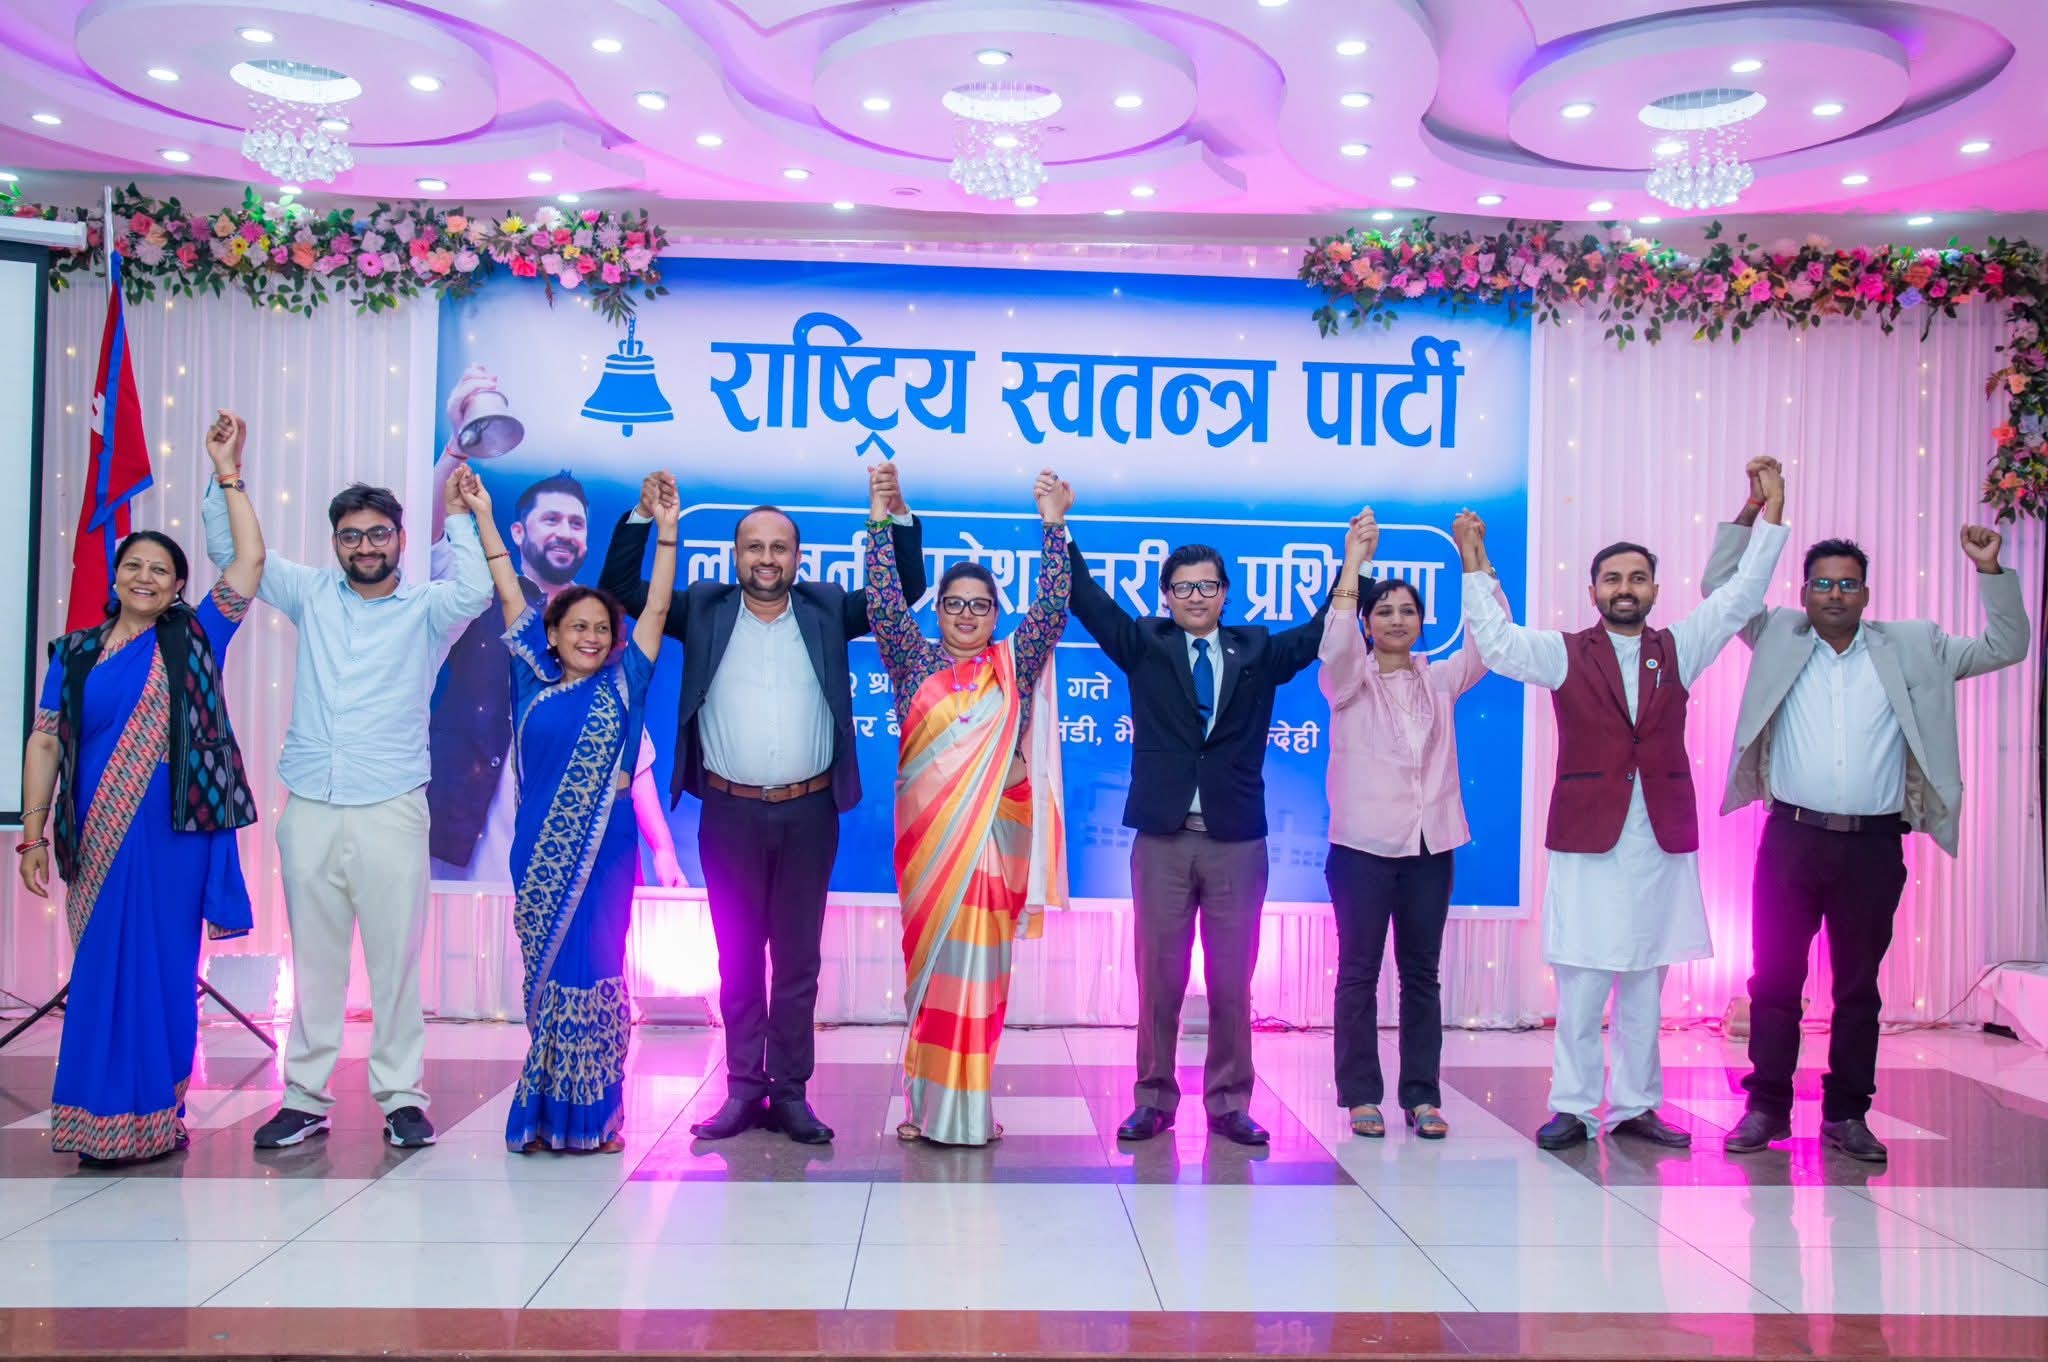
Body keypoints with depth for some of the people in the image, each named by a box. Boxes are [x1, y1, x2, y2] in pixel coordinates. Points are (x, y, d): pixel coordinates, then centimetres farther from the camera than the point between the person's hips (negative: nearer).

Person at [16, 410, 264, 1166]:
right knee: (103, 972, 4)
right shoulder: (75, 653, 11)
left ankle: (152, 1119, 10)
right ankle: (106, 1121, 13)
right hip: (99, 835, 2)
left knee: (159, 968, 1)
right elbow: (45, 743, 10)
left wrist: (228, 473, 1)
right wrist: (34, 832, 2)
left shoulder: (194, 637, 7)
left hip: (176, 828, -1)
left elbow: (250, 560, 1)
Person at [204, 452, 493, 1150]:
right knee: (313, 958, 9)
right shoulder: (312, 594, 12)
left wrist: (460, 517, -16)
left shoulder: (425, 608, 3)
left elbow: (473, 594, -18)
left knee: (396, 958, 0)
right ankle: (305, 1099, 17)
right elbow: (230, 551, 15)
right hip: (310, 809, 3)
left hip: (391, 809, -3)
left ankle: (402, 1097, 9)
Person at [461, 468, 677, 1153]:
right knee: (545, 975, 7)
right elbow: (510, 596, 8)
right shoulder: (535, 683, 6)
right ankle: (544, 1114, 15)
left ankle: (592, 1114, 9)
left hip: (601, 851, -2)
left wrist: (666, 532, -7)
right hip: (540, 850, 2)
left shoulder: (621, 685, 3)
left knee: (592, 972, 0)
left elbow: (656, 609, -1)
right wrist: (483, 517, 10)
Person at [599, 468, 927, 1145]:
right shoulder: (703, 609, 5)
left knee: (799, 959, 7)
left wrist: (897, 516, -8)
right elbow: (621, 587, 4)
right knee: (738, 959, 7)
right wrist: (642, 516, -7)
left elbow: (905, 589, 4)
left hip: (809, 814, 0)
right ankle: (744, 1089, 16)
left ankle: (791, 1093, 14)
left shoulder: (828, 609, 6)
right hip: (730, 814, 0)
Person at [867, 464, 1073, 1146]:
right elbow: (883, 603, -2)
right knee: (927, 960, 3)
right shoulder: (915, 661, 9)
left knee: (978, 963, 0)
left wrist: (1054, 525, -8)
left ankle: (968, 1108, 6)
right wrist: (882, 520, -8)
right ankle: (925, 1105, 9)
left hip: (994, 834, 0)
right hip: (928, 835, 0)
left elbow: (1053, 608, -2)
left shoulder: (1015, 665, 8)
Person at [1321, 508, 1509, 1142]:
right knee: (1359, 971, 1)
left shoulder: (1440, 681, 10)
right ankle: (1362, 1095, 8)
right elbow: (1335, 643, -20)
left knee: (1422, 973, 7)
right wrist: (1354, 563, -27)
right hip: (1364, 845, -3)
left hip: (1430, 845, 3)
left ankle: (1421, 1095, 13)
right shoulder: (1347, 681, 0)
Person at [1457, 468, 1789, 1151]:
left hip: (1663, 844, 3)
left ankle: (1635, 1107, 18)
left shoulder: (1677, 650, 12)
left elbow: (1741, 596, 10)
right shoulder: (1564, 654, 4)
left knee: (1645, 988, 10)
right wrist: (1474, 566, -15)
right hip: (1587, 840, -3)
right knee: (1579, 987, -1)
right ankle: (1572, 1107, 8)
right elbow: (1496, 644, -9)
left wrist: (1772, 516, 3)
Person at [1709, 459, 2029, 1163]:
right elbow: (1721, 588, 5)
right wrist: (1752, 511, -4)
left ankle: (1847, 1114, 17)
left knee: (1859, 985, 8)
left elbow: (2005, 647, 11)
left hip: (1873, 845, 1)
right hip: (1791, 837, -1)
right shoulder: (1779, 639, 9)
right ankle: (1766, 1107, 11)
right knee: (1774, 977, 2)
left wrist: (1992, 571, -2)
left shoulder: (1909, 648, 11)